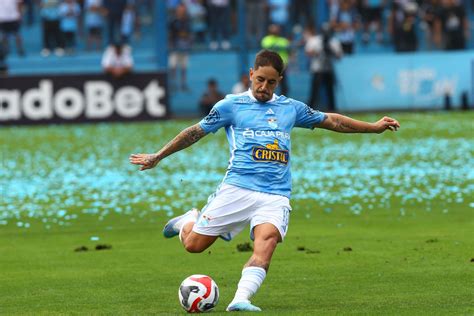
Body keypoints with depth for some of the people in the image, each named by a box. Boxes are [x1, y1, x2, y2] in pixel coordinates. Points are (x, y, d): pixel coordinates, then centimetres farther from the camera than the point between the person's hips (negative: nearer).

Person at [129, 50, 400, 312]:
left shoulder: (291, 108, 17)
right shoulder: (231, 105, 8)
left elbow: (331, 120, 26)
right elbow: (196, 132, 15)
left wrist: (375, 127, 23)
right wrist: (157, 157, 17)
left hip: (276, 196, 1)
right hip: (237, 189, -1)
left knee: (266, 244, -27)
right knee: (194, 244, -4)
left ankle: (241, 299, -37)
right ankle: (189, 220, 31)